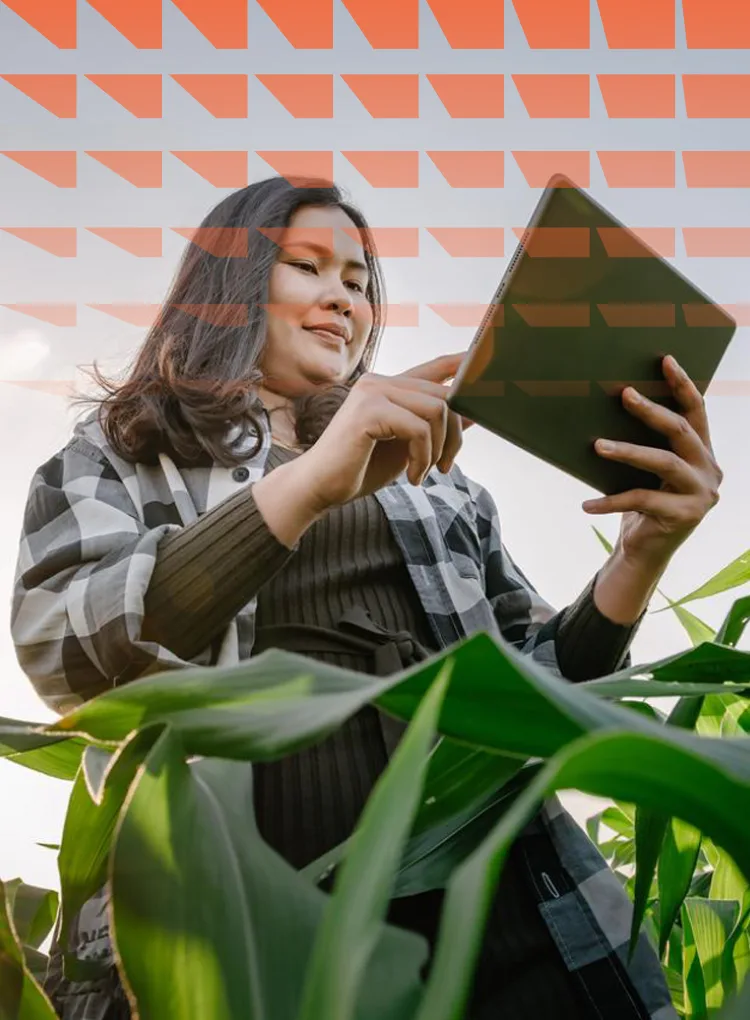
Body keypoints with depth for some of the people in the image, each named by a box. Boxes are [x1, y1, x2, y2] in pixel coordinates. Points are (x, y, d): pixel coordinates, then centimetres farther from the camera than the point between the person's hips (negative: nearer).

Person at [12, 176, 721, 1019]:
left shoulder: (430, 472, 17)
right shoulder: (111, 458, 9)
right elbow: (60, 650, -11)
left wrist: (641, 557, -3)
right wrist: (305, 485, -20)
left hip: (484, 899, 3)